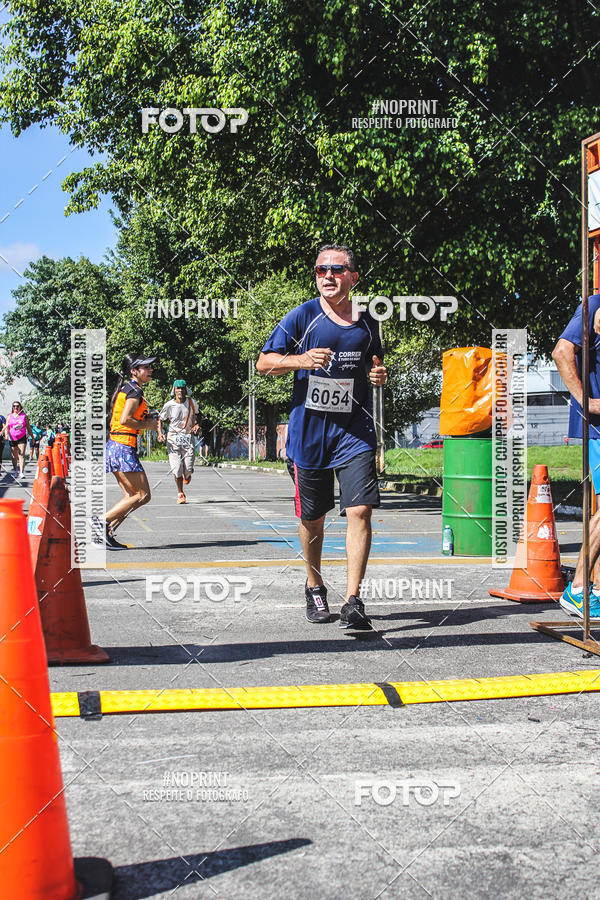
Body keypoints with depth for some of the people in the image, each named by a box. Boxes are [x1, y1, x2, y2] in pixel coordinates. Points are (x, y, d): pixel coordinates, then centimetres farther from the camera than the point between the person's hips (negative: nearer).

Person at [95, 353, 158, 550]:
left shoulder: (125, 389, 19)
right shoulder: (135, 391, -10)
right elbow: (125, 419, -22)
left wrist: (146, 419, 13)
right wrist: (147, 425, -8)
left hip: (113, 445, 10)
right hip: (124, 447, -10)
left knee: (131, 496, 10)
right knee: (142, 495, -6)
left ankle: (106, 533, 5)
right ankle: (104, 520, -8)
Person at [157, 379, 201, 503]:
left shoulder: (191, 402, 1)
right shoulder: (169, 405, -5)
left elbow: (196, 416, 18)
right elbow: (160, 419, 7)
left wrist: (197, 425, -2)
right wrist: (160, 433, -8)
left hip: (188, 437, 1)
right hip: (173, 438, -1)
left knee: (188, 469, -7)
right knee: (177, 469, -10)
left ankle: (186, 476, 33)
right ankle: (180, 493, 11)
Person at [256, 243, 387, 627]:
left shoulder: (368, 323, 7)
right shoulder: (303, 316, -3)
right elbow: (264, 362, -2)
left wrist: (379, 374, 1)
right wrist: (301, 359, -19)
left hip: (355, 431, 1)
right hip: (308, 431, -1)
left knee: (360, 509, -14)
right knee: (312, 518, 11)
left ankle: (353, 601, -9)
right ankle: (315, 588, 34)